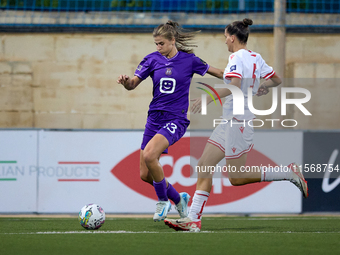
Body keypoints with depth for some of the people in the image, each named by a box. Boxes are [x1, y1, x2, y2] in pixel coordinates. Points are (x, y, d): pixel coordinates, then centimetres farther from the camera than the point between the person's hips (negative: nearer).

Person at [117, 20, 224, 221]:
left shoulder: (189, 60, -3)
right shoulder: (153, 59, 3)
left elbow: (214, 72, 10)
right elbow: (133, 84, -2)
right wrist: (126, 82, -24)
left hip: (176, 120, -5)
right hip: (155, 119, 5)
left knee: (149, 155, -29)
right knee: (145, 174, 2)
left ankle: (163, 201, -9)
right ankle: (178, 199, 27)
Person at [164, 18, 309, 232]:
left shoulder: (237, 57, -15)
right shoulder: (256, 58, 11)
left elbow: (234, 86, -29)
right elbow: (277, 80, 21)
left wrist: (210, 97, -27)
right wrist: (263, 86, 37)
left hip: (237, 122, -10)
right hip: (230, 121, 10)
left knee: (237, 178, -5)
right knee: (204, 166, 5)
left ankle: (289, 172, 0)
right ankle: (194, 219, 1)